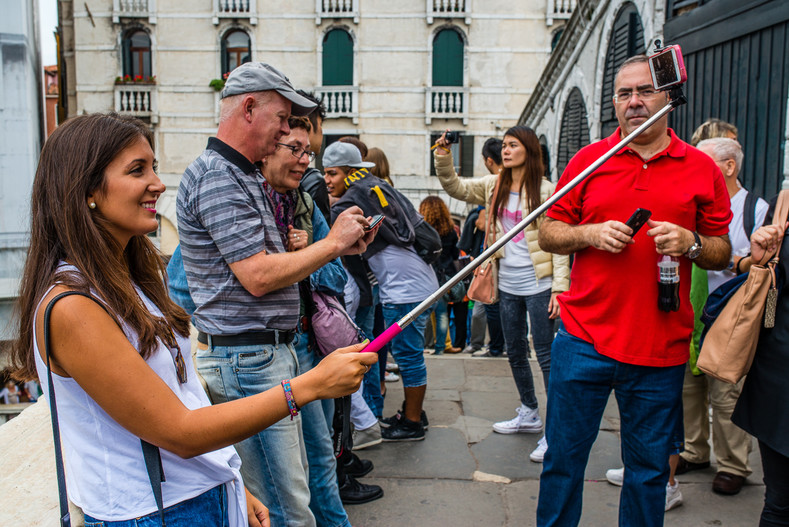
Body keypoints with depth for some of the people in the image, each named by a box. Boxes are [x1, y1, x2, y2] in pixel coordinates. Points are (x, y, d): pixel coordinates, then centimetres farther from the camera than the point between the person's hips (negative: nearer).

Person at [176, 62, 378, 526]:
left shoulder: (248, 178, 18)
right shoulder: (218, 177, -15)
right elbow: (258, 277, -22)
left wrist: (340, 246, 5)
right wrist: (332, 242, -11)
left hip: (271, 350, 11)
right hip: (248, 359, -11)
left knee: (291, 487, 19)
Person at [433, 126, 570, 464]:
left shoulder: (545, 190, -8)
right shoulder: (494, 186, 8)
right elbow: (454, 187, 11)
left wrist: (560, 287, -16)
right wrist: (443, 157, -6)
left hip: (538, 284, -6)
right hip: (508, 285, 7)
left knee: (546, 354, -3)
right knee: (515, 353, 16)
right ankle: (529, 416, 34)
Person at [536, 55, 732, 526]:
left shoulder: (702, 169, 5)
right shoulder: (588, 160, 6)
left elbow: (723, 254, 9)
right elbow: (548, 235, 8)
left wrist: (690, 244, -11)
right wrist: (591, 234, -10)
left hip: (661, 349, 0)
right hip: (584, 340, 0)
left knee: (649, 469, 13)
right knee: (563, 457, 9)